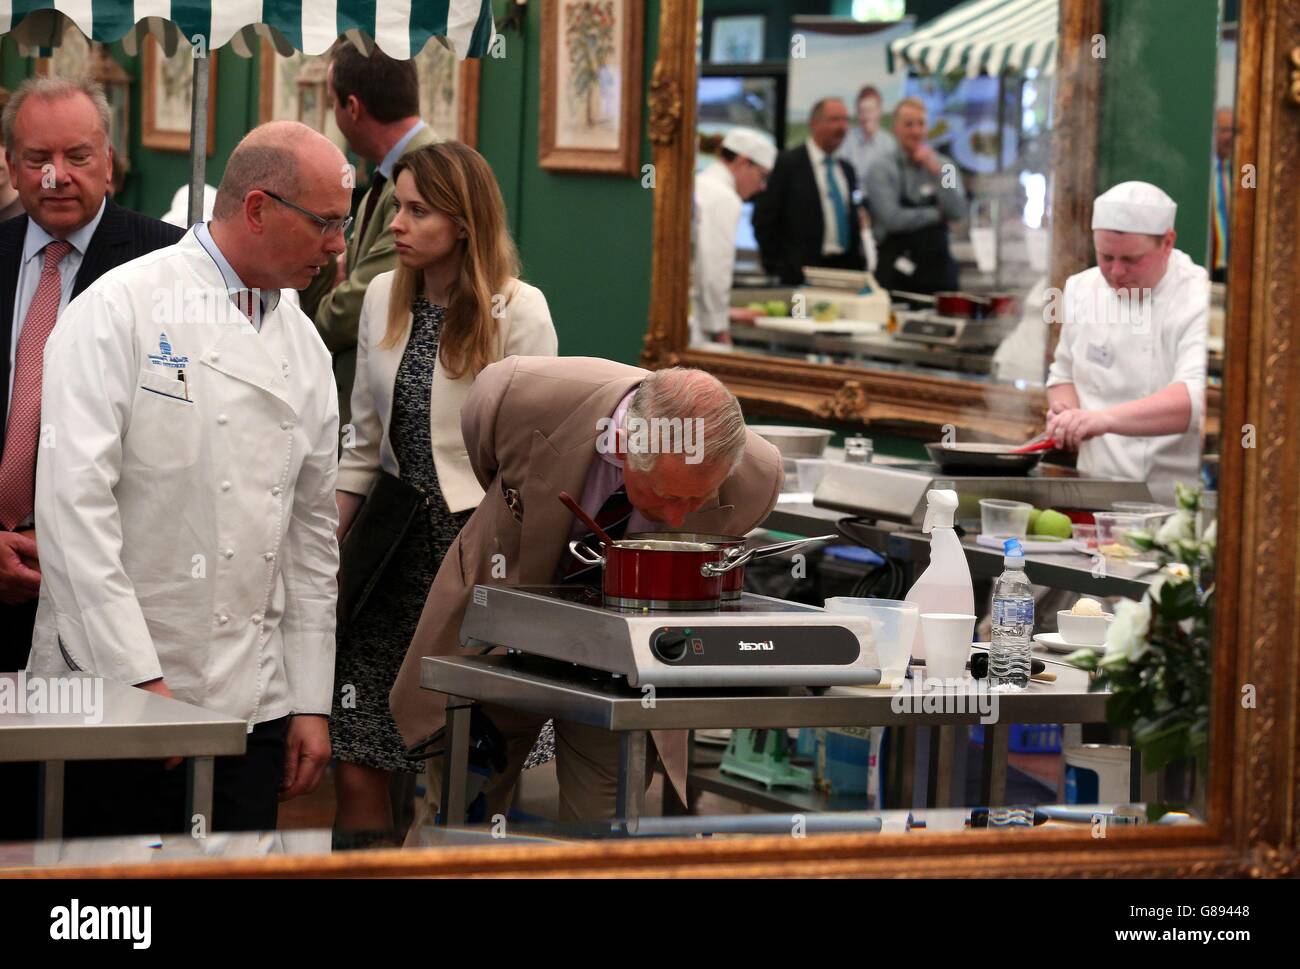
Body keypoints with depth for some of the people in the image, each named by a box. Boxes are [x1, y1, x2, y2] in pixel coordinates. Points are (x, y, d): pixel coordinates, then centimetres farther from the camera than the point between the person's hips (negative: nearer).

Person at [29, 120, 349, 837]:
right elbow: (72, 500, -15)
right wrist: (137, 676, -19)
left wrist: (311, 701, 12)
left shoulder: (304, 346, 14)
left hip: (251, 701, 6)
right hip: (113, 692, -6)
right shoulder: (122, 309, -7)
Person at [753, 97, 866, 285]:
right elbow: (764, 219, -5)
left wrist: (858, 266, 11)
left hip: (845, 269, 6)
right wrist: (775, 269, -8)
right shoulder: (787, 163, -3)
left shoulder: (846, 169, 17)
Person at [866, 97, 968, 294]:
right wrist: (938, 214, -4)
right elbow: (893, 219, -13)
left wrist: (936, 172, -12)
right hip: (897, 270, -3)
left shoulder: (945, 165, 9)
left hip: (938, 267, 3)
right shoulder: (881, 169, -2)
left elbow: (958, 212, -3)